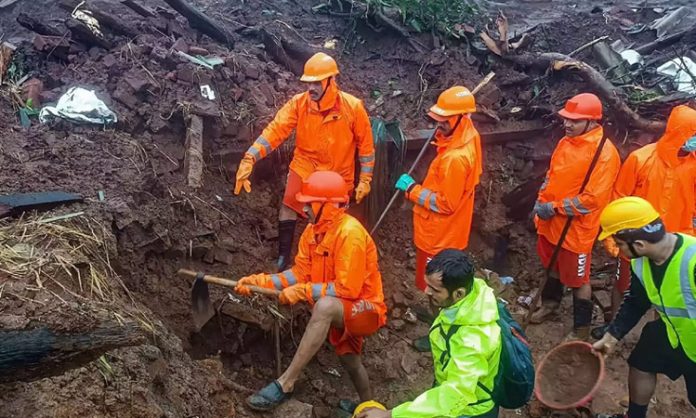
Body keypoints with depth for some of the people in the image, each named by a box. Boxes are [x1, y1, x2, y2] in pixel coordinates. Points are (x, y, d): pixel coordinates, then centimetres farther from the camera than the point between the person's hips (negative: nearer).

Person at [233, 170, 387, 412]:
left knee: (325, 306, -38)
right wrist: (263, 281, -13)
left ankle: (285, 384, -33)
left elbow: (347, 289, -29)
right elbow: (300, 272, -1)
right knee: (349, 360, 26)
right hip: (340, 310, 9)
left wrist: (304, 292, -27)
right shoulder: (313, 229, -2)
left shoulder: (350, 233, -27)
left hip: (366, 309, -9)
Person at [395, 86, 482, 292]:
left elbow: (445, 204, -27)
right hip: (446, 229, 10)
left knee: (428, 284, 11)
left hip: (439, 233, -9)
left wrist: (412, 189, -22)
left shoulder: (456, 158, -36)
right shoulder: (468, 136, -5)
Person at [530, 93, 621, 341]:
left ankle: (582, 329, 24)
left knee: (578, 279, 7)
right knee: (553, 266, 26)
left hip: (576, 229, -7)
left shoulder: (604, 153, -21)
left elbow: (592, 199, -25)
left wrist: (554, 208, -20)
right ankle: (550, 303, 49)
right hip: (551, 223, 7)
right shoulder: (565, 142, 3)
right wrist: (541, 202, -1)